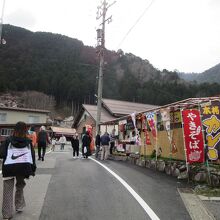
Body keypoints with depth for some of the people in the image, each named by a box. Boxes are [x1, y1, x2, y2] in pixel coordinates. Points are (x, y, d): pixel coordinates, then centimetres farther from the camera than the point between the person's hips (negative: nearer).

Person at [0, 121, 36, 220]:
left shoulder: (8, 140, 7)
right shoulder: (28, 141, 11)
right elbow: (32, 156, 8)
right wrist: (33, 169, 14)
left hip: (9, 168, -1)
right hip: (23, 167, 2)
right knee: (20, 187, 26)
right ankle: (19, 206, 31)